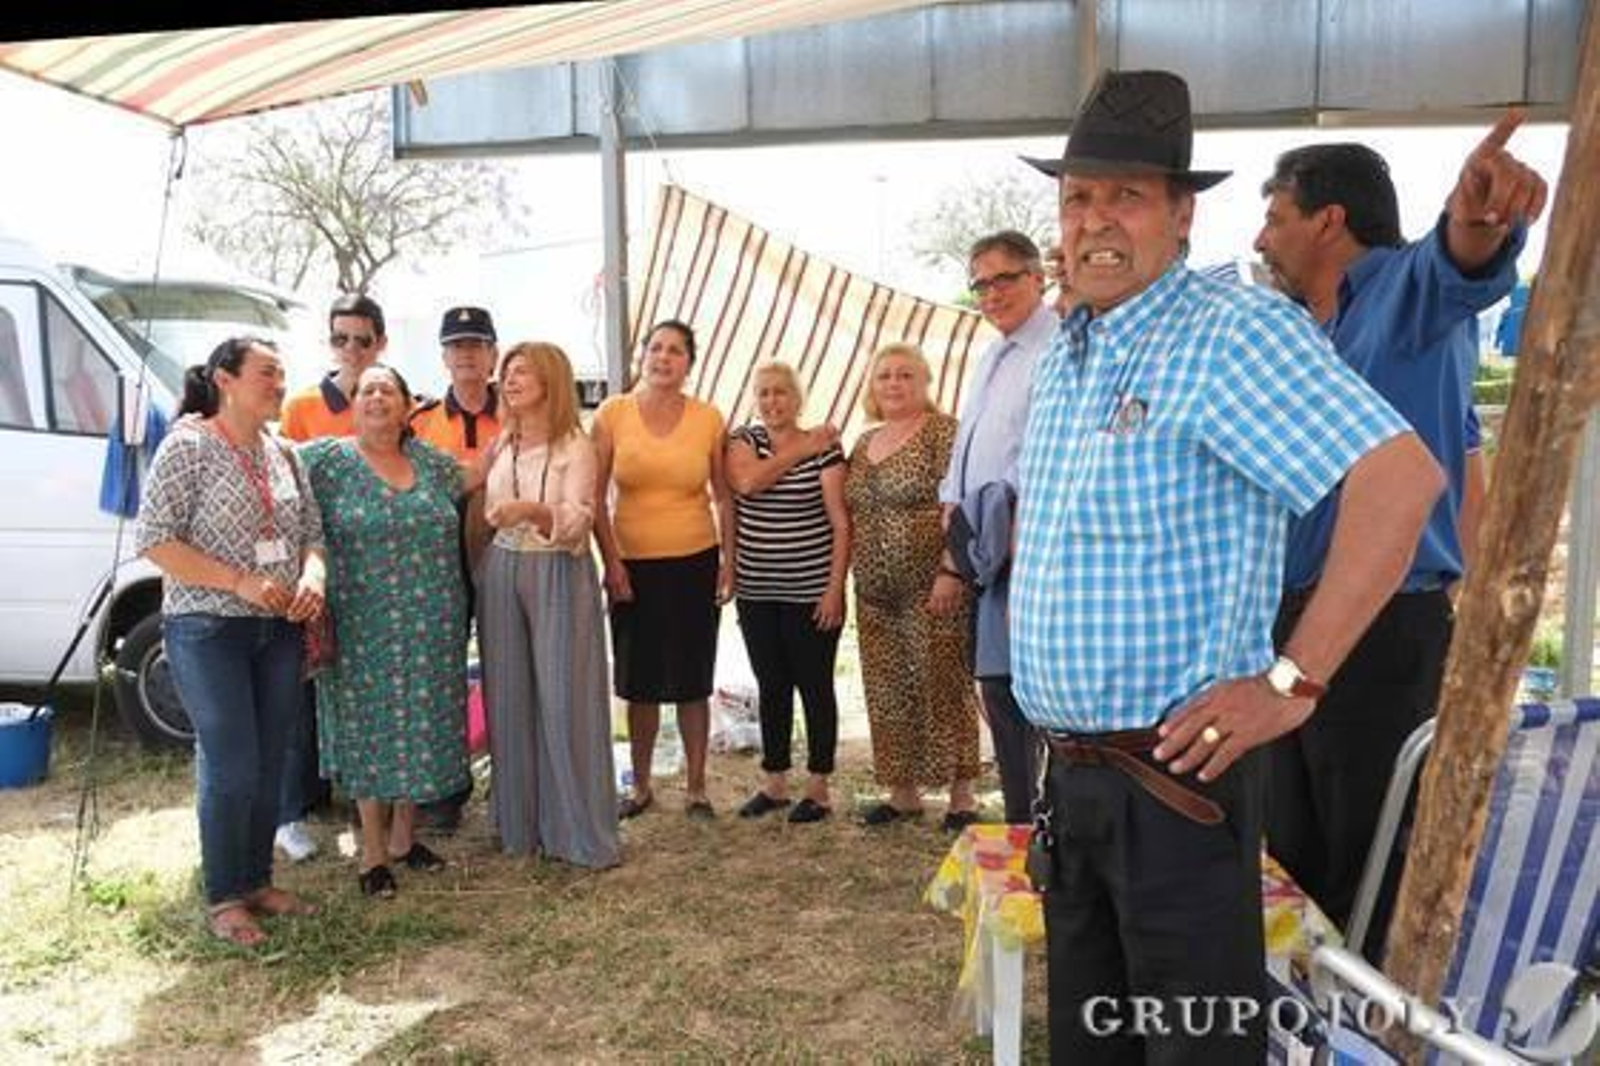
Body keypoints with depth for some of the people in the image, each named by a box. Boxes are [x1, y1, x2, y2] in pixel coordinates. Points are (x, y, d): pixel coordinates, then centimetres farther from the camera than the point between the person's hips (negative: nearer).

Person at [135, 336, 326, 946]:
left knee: (270, 765, 11)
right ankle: (223, 899, 14)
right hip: (208, 632, -6)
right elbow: (154, 539, -13)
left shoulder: (282, 454, 10)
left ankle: (258, 881, 27)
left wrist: (313, 574, -7)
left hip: (279, 631, 6)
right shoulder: (188, 446, -8)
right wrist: (241, 582, -19)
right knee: (232, 769, -4)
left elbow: (312, 530, 14)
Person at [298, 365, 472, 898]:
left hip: (432, 628, 4)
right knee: (369, 730, 4)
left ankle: (403, 835, 29)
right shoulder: (325, 460, -3)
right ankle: (372, 851, 18)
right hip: (363, 628, -4)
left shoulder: (431, 460, 9)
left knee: (423, 726, 11)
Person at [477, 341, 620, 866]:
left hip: (559, 574, -5)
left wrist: (532, 510, -35)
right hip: (503, 570, 5)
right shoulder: (501, 446, 11)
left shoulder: (575, 447, -5)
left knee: (565, 699, -4)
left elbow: (578, 519, -19)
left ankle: (580, 830, 7)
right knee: (509, 699, 6)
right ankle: (519, 824, 19)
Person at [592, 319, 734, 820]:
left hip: (695, 563, 0)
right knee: (639, 682, 9)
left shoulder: (708, 418, 0)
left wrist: (728, 561, 2)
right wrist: (611, 561, -6)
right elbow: (596, 497, -1)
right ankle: (640, 786, 27)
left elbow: (723, 496, 6)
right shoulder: (613, 414, -2)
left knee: (692, 682, 7)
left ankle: (696, 788, 22)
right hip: (633, 566, 0)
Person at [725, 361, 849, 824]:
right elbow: (746, 481, -17)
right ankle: (774, 783, 25)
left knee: (815, 687, 4)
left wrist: (836, 587, -12)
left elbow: (841, 522, -7)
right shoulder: (743, 440, 6)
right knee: (771, 687, 13)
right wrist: (800, 450, -15)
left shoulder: (824, 447, -4)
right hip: (756, 592, 4)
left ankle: (818, 789, 16)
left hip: (812, 592, -4)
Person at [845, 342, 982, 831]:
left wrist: (951, 573, -22)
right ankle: (902, 792, 23)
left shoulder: (942, 432, -6)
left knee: (943, 687, 0)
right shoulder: (864, 444, 15)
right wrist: (849, 581, 13)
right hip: (877, 594, 7)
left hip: (933, 589, -7)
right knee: (888, 693, 11)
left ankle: (961, 794, 12)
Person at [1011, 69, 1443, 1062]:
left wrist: (1290, 683, -23)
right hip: (1071, 771, 8)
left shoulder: (1233, 331, -15)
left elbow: (1402, 477, -24)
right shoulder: (1064, 354, 11)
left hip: (1174, 775, -8)